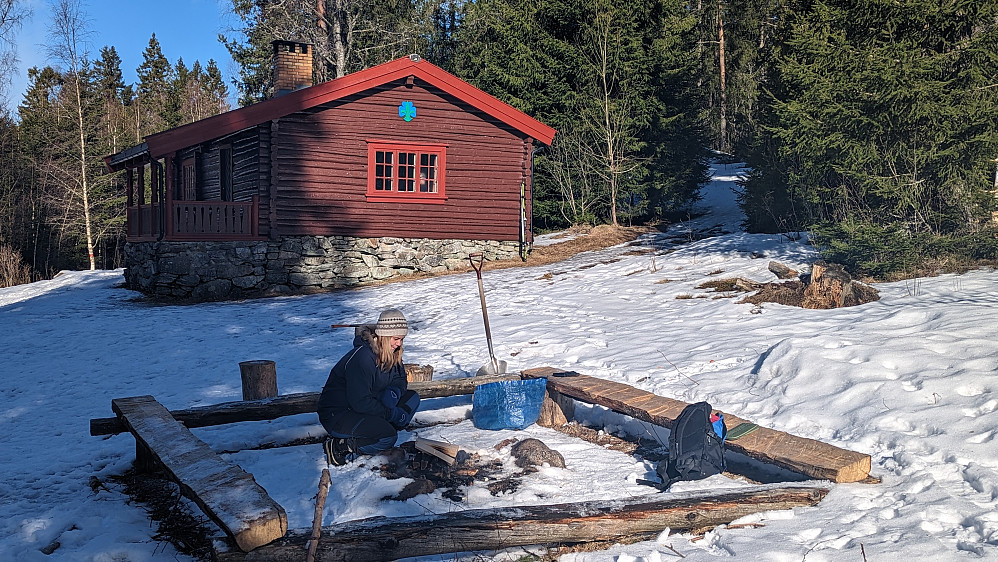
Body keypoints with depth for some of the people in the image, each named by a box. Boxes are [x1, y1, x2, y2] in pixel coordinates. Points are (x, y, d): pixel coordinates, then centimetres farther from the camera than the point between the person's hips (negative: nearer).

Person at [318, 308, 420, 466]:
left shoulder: (391, 353, 2)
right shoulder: (362, 357, -25)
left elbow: (400, 380, 14)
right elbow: (359, 402, -27)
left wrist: (394, 392, -11)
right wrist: (392, 414, -21)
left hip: (366, 409, 10)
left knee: (412, 398, -1)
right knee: (388, 436, -29)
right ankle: (340, 447, -14)